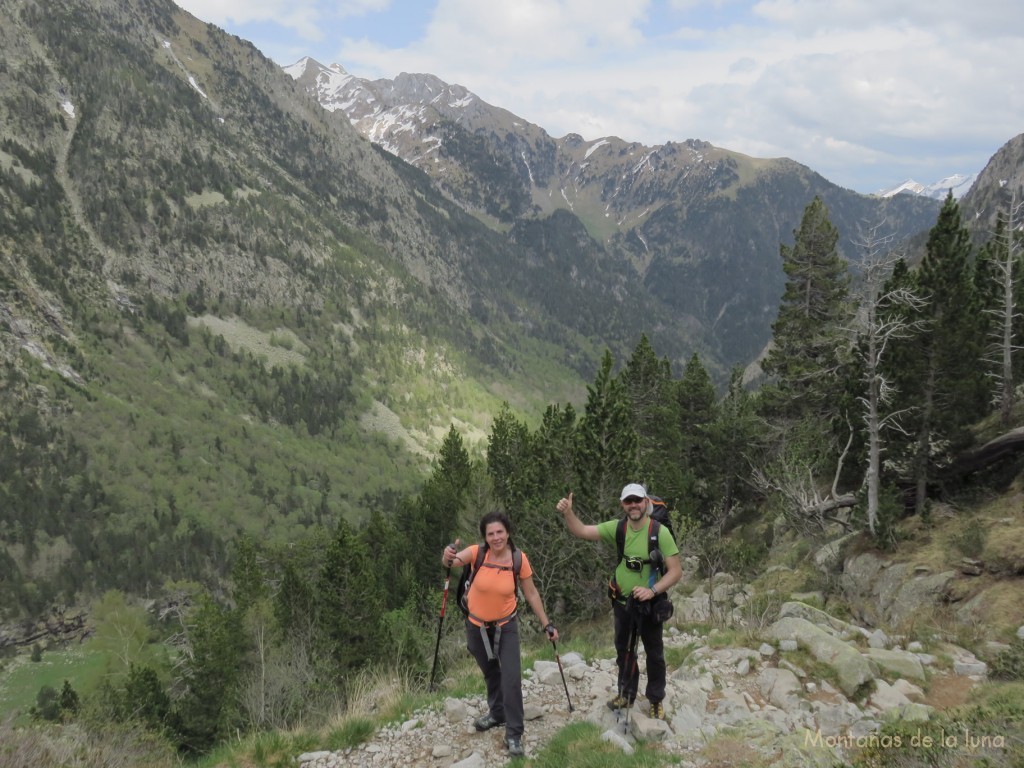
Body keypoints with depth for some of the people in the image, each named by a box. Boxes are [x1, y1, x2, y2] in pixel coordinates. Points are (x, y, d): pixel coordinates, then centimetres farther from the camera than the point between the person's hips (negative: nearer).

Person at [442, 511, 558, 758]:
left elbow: (531, 593, -6)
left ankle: (514, 735, 4)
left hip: (506, 626, -1)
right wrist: (448, 558, -61)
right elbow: (451, 562, -37)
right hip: (477, 626, 1)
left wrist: (547, 624, -5)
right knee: (490, 673, 22)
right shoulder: (477, 552, -21)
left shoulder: (519, 559, -18)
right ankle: (497, 713, 47)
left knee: (511, 679, -10)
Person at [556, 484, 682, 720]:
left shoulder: (660, 532, -20)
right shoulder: (617, 527, -10)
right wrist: (568, 513, -26)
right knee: (624, 651, 20)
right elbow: (581, 531, -8)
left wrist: (653, 590, -30)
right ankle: (626, 694, 40)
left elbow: (676, 571, -18)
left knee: (654, 654, 14)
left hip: (649, 604, -3)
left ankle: (656, 700, 32)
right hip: (622, 602, 4)